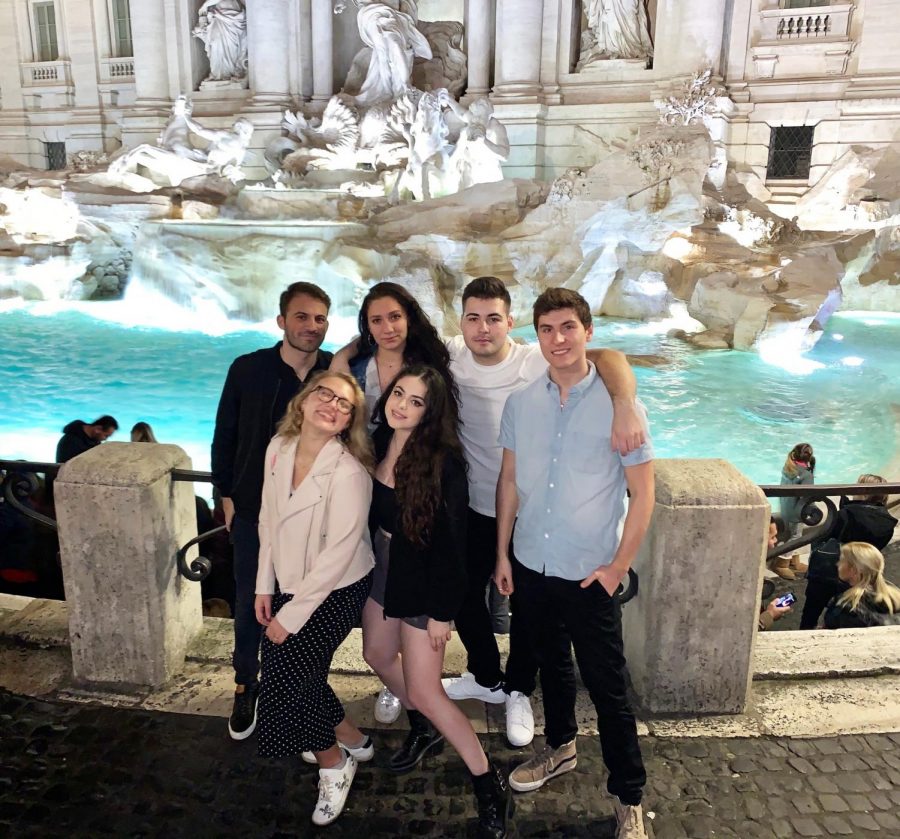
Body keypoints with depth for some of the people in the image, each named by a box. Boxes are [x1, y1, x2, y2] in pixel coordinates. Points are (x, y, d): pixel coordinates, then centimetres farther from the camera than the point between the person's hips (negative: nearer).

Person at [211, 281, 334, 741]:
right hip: (255, 511, 0)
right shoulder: (247, 370, -9)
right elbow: (225, 437, 0)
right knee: (250, 603, 14)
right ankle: (246, 686, 37)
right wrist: (227, 495, 0)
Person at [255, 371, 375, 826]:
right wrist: (265, 586, 6)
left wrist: (291, 616, -18)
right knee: (294, 668, 13)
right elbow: (269, 518, 4)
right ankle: (351, 740, 40)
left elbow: (337, 555, -25)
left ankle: (333, 764, 26)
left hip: (335, 590, -7)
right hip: (289, 583, 7)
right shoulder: (279, 447, -7)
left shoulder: (348, 472, -28)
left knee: (287, 673, -4)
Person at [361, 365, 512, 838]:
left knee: (423, 691, -1)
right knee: (378, 655, 24)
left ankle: (489, 785, 17)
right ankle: (425, 731, 51)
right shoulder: (378, 443, -5)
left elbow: (452, 542, -21)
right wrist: (371, 562, 12)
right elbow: (373, 514, 6)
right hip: (384, 568, 8)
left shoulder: (442, 463, -25)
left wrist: (443, 611, -17)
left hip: (424, 581, -8)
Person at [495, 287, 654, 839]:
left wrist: (618, 567, -10)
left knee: (608, 688, 8)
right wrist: (503, 553, 7)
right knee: (551, 663, 24)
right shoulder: (520, 403, -2)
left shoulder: (617, 404, -13)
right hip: (530, 566, 4)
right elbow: (509, 480, 6)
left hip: (590, 576, -4)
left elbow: (643, 494, -9)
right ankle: (561, 749, 49)